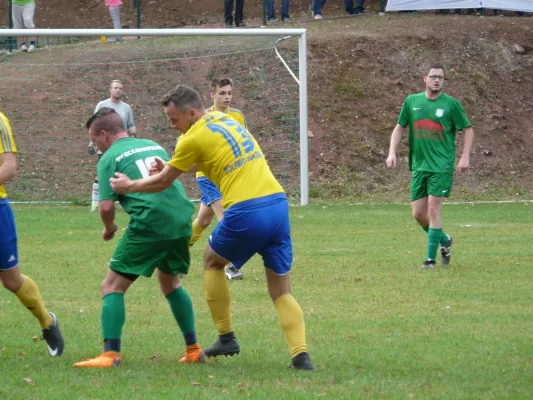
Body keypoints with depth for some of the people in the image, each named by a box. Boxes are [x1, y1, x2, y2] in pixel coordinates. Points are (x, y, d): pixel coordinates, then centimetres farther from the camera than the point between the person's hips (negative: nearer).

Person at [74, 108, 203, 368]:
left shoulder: (110, 158, 4)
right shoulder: (155, 146, 23)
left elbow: (106, 206, -3)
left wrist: (109, 229, 15)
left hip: (149, 223, -6)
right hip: (182, 219, 6)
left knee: (113, 286, 3)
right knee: (170, 283, 28)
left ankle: (110, 354, -11)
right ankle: (193, 349, 25)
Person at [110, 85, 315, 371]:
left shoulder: (194, 138, -3)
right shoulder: (227, 121, 19)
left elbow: (163, 182, 9)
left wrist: (129, 186, 24)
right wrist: (171, 167, 24)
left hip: (246, 212, -6)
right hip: (278, 202, 6)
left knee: (212, 262, 23)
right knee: (281, 291, 9)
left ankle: (226, 338, 22)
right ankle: (300, 355, -8)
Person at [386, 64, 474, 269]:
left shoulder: (451, 104, -2)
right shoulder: (412, 101, 7)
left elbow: (468, 129, 4)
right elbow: (399, 128, 15)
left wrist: (465, 157, -6)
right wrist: (392, 152, 3)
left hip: (441, 166, -4)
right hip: (418, 166, 4)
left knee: (433, 208, -12)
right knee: (418, 213, 3)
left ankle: (431, 258, -6)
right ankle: (445, 241, 29)